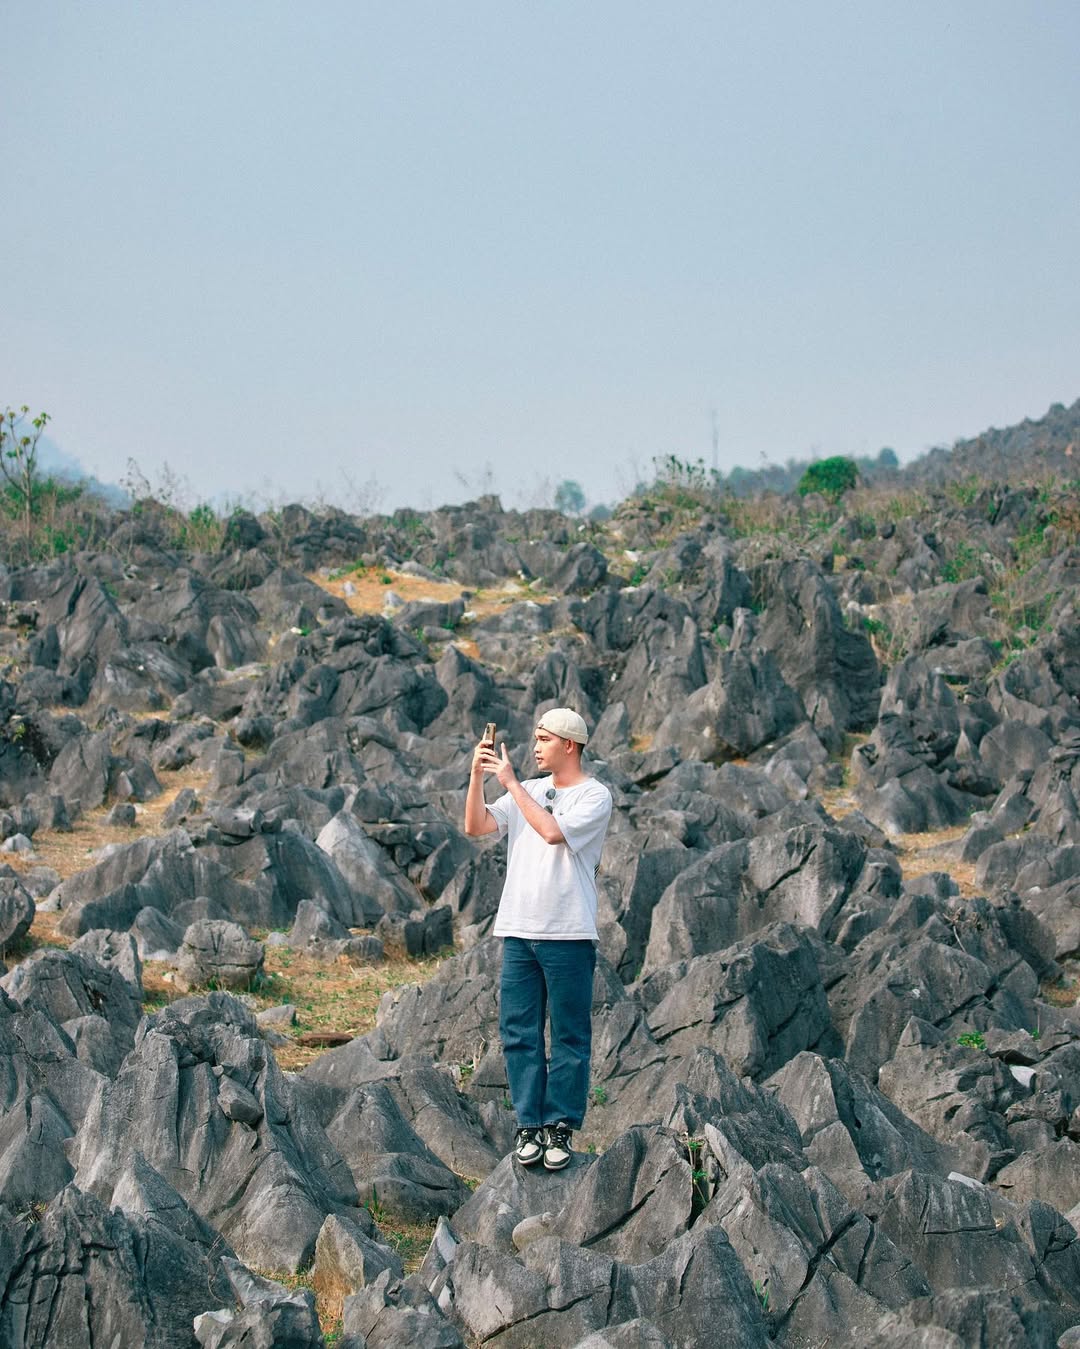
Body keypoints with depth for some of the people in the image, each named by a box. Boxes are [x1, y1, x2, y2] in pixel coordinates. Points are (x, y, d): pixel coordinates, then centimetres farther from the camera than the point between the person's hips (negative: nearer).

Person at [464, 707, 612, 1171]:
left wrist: (510, 782, -14)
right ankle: (529, 1123, 11)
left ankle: (559, 1126, 6)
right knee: (519, 1032, 5)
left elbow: (553, 831, -19)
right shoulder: (528, 792, 15)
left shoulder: (595, 797, -3)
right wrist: (477, 775, -5)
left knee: (569, 1036, 1)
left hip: (568, 933, -5)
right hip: (519, 930, 5)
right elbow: (476, 826, 7)